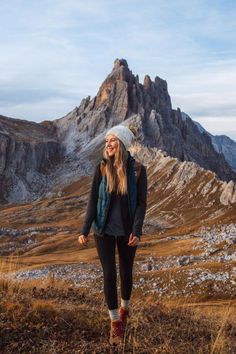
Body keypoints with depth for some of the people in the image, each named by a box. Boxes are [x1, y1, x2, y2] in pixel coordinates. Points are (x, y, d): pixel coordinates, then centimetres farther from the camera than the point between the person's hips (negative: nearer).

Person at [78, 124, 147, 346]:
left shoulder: (138, 170, -9)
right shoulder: (101, 168, -7)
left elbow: (141, 203, -9)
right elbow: (93, 200, -5)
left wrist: (137, 231, -18)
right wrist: (85, 230, -10)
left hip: (127, 231, 0)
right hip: (104, 230, 0)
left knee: (126, 272, 14)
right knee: (109, 274, 0)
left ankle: (124, 309, 42)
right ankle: (115, 323, 15)